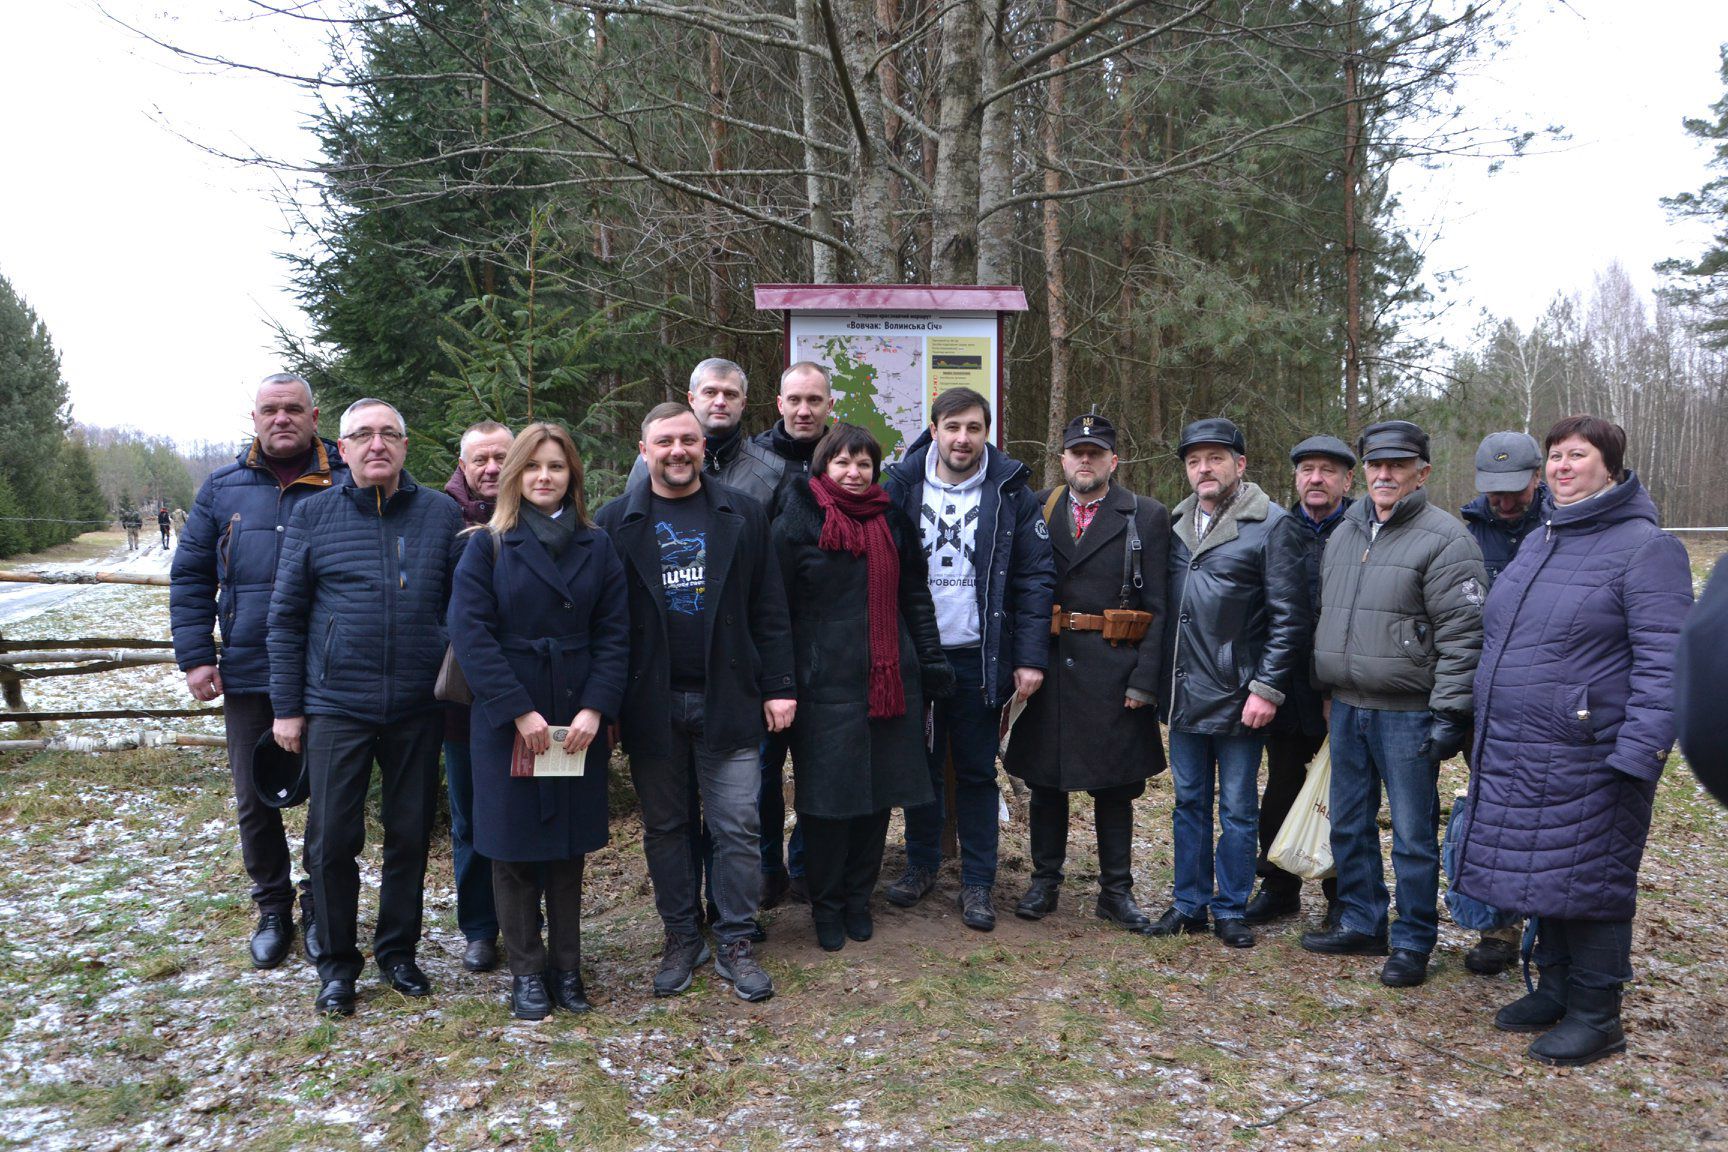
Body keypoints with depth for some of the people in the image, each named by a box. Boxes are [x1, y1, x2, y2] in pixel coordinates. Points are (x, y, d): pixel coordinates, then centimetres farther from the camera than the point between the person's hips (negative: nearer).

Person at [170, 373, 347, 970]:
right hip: (246, 675, 3)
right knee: (255, 802, 12)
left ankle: (321, 905, 27)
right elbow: (190, 577, 8)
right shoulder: (223, 488, 6)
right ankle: (272, 909, 30)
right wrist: (195, 657, 0)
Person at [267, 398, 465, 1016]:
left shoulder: (441, 514, 2)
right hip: (335, 706, -1)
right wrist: (286, 706, 1)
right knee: (332, 839, 3)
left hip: (418, 708, 1)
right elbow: (286, 616, 4)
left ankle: (398, 950, 29)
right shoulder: (314, 515, 1)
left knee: (410, 835, 10)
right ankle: (337, 962, 21)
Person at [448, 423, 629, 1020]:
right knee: (514, 847, 5)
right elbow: (470, 633, -9)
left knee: (569, 846, 9)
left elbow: (614, 634, 2)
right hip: (506, 720, -2)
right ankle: (526, 971, 18)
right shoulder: (488, 546, 0)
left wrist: (595, 708, -11)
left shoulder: (597, 547, 7)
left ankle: (566, 966, 22)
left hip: (579, 721, 2)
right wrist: (519, 710, -16)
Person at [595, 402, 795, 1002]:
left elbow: (769, 610, 5)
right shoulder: (616, 521, 4)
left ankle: (735, 941, 16)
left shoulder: (743, 516, 5)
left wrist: (778, 686, 0)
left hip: (729, 700, 0)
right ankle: (682, 937, 26)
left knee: (738, 827, 2)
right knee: (665, 826, 11)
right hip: (651, 703, 1)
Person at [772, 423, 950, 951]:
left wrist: (932, 662, 8)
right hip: (825, 683, -4)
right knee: (826, 798, 1)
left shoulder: (893, 522, 10)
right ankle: (827, 907, 19)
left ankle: (858, 899, 26)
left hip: (889, 681, 4)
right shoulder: (796, 524, -3)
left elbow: (914, 596, 14)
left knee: (879, 793, 9)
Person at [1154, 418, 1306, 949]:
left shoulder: (1272, 525, -8)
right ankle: (1189, 903, 26)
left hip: (1238, 699, -5)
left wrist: (1267, 688, -14)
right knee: (1189, 803, 14)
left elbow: (1289, 617, -10)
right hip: (1183, 695, 5)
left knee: (1237, 810, 7)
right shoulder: (1177, 523, 9)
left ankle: (1230, 909, 21)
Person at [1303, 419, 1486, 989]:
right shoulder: (1344, 533, 12)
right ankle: (1363, 925, 30)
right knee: (1349, 825, 15)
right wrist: (1327, 686, 16)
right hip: (1347, 707, 7)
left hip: (1407, 713, -7)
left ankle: (1413, 943, 16)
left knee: (1413, 834, 2)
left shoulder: (1445, 540, -10)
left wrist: (1449, 713, -18)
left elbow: (1463, 635, -14)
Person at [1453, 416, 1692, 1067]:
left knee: (1590, 881, 3)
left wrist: (1638, 753, -23)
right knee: (1542, 875, 16)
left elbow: (1664, 661, -17)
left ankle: (1596, 1015, 18)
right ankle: (1557, 988, 32)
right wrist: (1487, 733, 19)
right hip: (1516, 755, 8)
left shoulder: (1644, 548, -11)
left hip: (1588, 759, -7)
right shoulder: (1539, 542, 14)